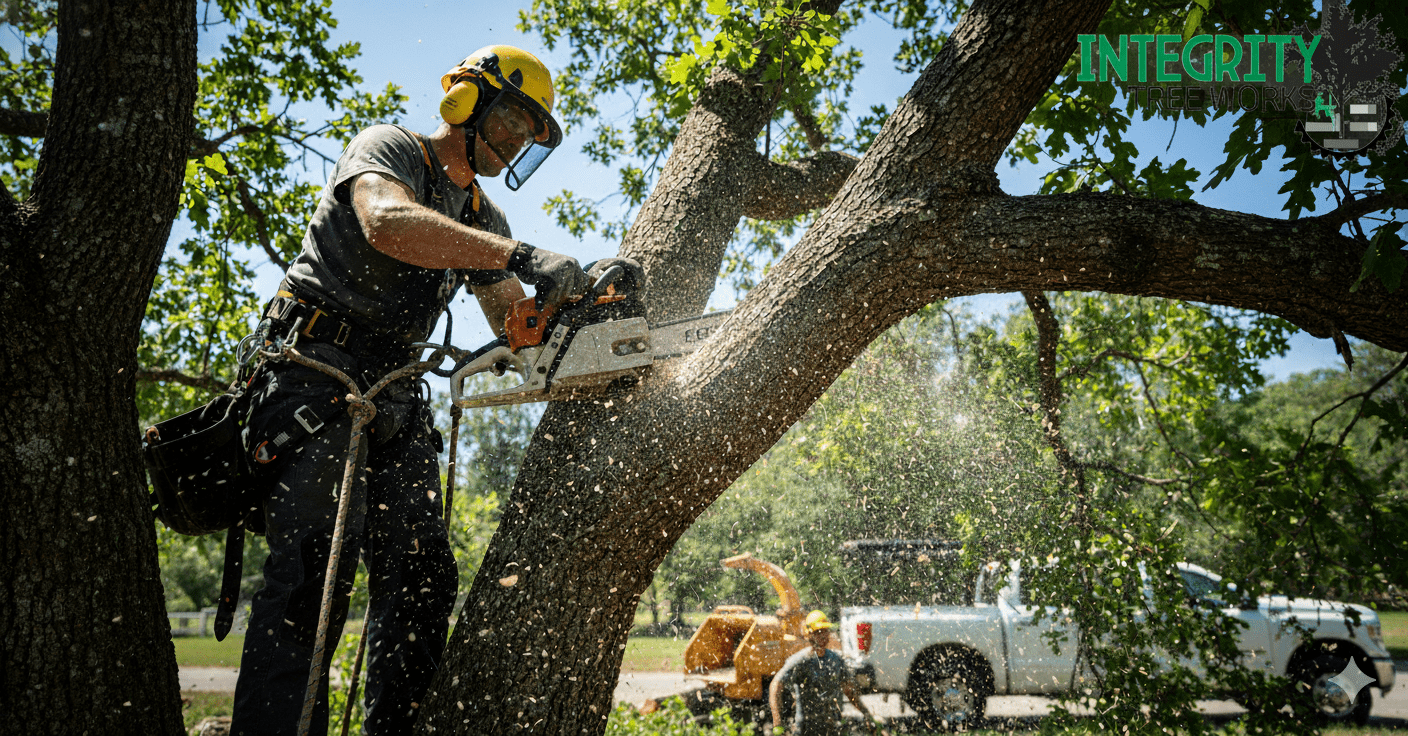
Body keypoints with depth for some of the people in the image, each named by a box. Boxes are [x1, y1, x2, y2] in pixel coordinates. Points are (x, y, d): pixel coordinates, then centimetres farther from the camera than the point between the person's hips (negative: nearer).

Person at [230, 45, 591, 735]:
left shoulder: (482, 219, 21)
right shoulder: (388, 148, 0)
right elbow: (387, 222, -25)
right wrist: (522, 256, -34)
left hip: (395, 393, 7)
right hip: (317, 368, -7)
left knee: (422, 572, -2)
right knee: (318, 562, -19)